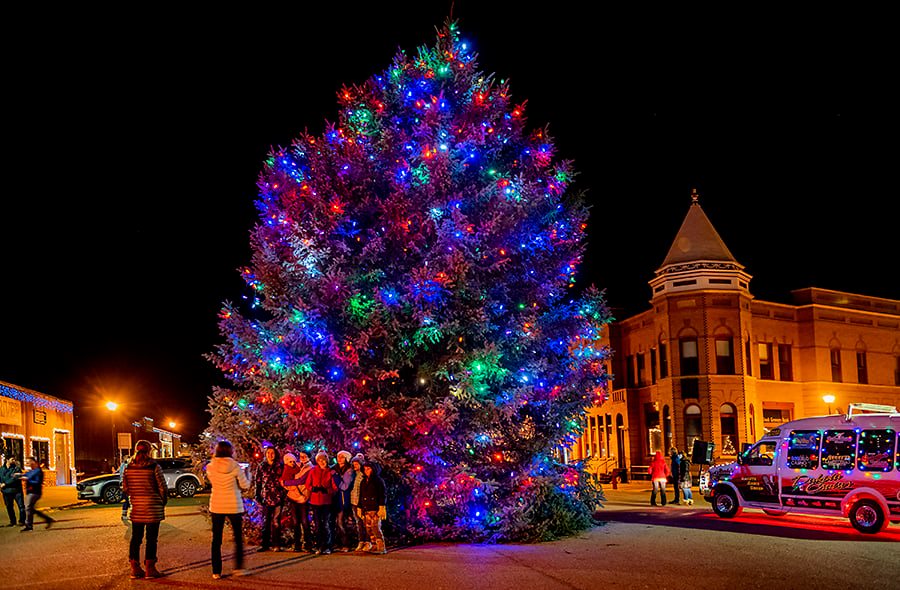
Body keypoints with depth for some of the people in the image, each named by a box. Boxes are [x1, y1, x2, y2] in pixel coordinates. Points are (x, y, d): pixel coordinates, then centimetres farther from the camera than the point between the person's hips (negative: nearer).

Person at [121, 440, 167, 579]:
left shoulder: (129, 467, 2)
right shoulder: (154, 467, -10)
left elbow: (125, 488, 7)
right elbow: (162, 488, -8)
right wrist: (163, 503, 7)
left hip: (136, 508, 4)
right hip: (153, 507, -4)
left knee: (136, 538, 12)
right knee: (151, 538, 4)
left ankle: (135, 568, 15)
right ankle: (150, 568, 7)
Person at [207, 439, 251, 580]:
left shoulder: (210, 467, -5)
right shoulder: (235, 466, -11)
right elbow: (245, 485, -6)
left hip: (216, 506, 2)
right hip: (234, 506, -2)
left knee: (216, 539, 9)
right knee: (238, 538, 14)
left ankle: (216, 571, 8)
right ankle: (238, 568, 11)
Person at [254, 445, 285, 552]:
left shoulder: (280, 466, 5)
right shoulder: (261, 467, 8)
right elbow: (258, 482, 9)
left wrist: (284, 495, 1)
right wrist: (257, 496, 3)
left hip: (278, 498, -1)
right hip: (265, 498, 1)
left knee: (276, 522, 0)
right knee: (265, 522, 5)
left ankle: (276, 544, 6)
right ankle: (265, 544, 11)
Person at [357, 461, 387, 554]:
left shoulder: (378, 480, -1)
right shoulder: (363, 481, 18)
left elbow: (382, 495, -6)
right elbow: (361, 496, 22)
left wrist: (382, 507, -15)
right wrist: (359, 508, 17)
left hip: (375, 509, -7)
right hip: (366, 509, 7)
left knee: (376, 527, -12)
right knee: (369, 529, 4)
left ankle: (381, 548, -8)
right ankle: (375, 546, 11)